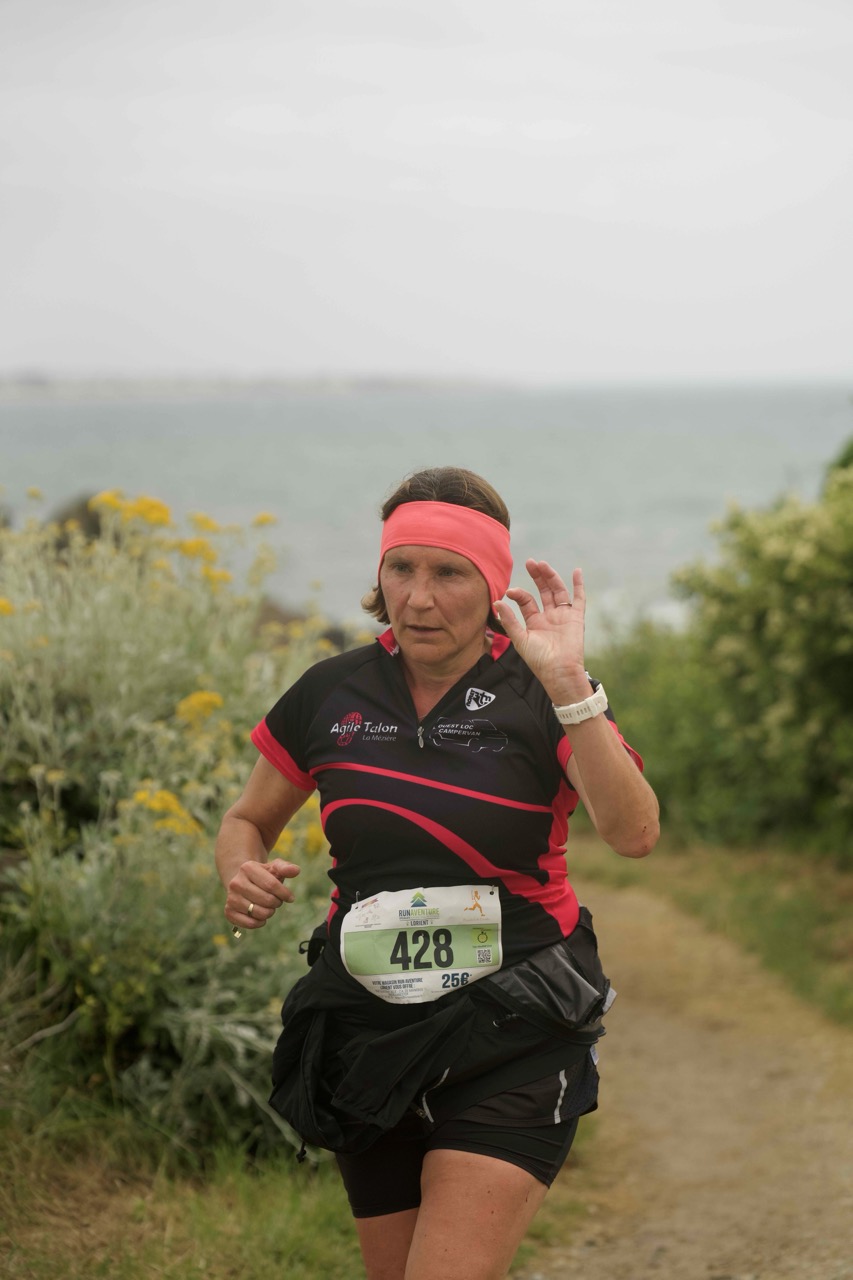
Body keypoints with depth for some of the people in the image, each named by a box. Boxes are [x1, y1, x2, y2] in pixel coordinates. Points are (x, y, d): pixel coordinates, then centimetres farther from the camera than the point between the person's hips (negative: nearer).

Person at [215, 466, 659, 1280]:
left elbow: (633, 834, -21)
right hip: (369, 1028, 4)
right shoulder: (331, 695, 3)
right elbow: (248, 822, 17)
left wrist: (569, 684, -27)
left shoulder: (542, 695, -5)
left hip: (514, 1033, -4)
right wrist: (242, 878, -6)